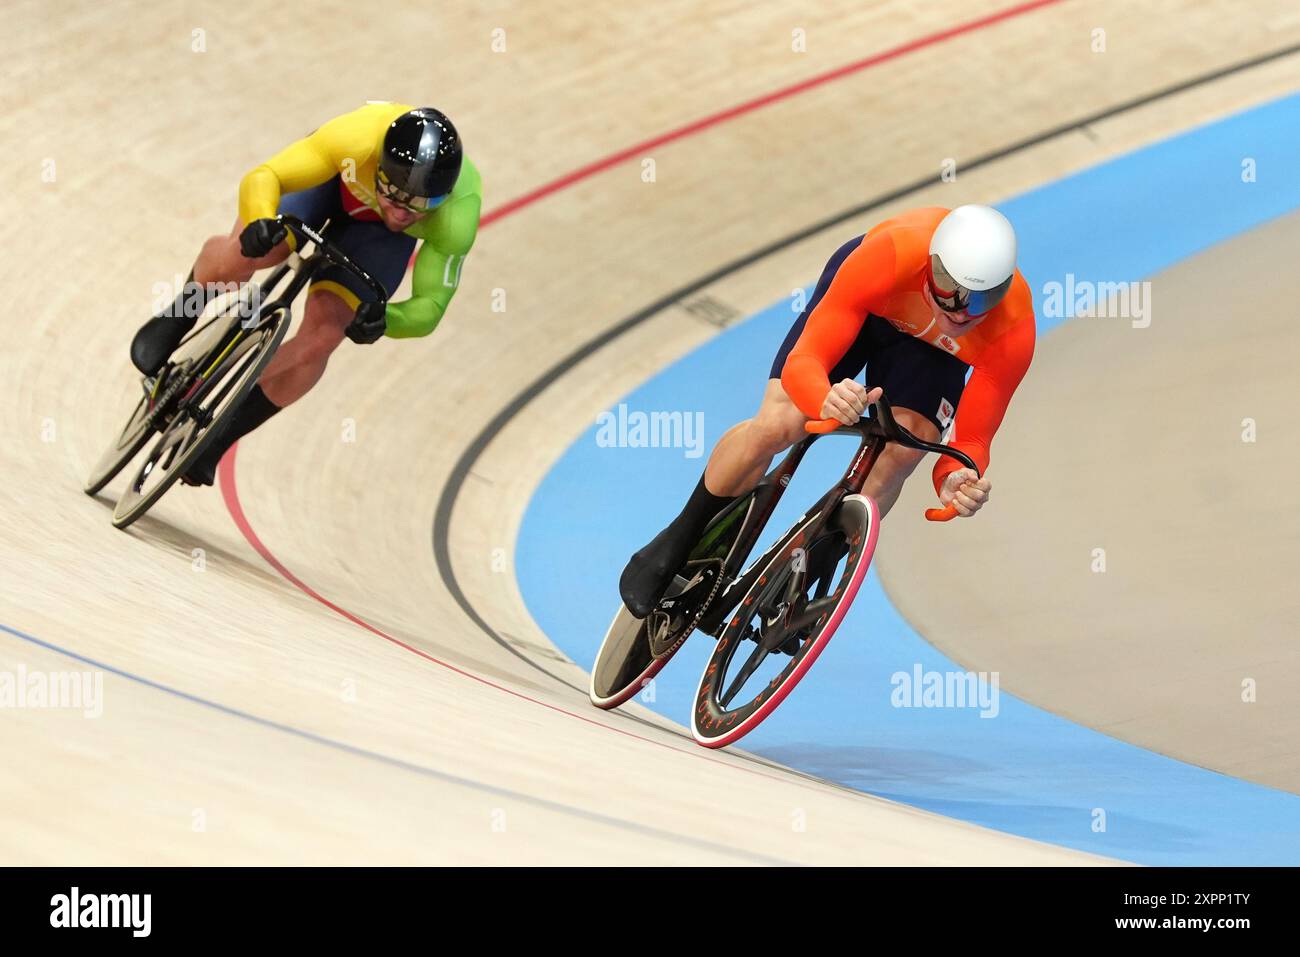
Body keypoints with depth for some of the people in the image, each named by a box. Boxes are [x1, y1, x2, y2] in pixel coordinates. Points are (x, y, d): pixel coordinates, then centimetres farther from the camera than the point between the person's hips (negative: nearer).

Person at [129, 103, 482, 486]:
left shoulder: (458, 217, -38)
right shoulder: (359, 139, -43)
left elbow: (431, 306, -28)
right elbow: (262, 177, -38)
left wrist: (384, 319, -50)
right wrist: (260, 222, -60)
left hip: (379, 232, 1)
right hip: (330, 174, -1)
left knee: (321, 338, -15)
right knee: (242, 256, -27)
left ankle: (217, 441, 8)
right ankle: (179, 318, 11)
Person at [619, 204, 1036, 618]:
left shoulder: (1013, 330, -38)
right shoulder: (893, 254, -44)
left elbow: (972, 439, -30)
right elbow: (802, 362, -42)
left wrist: (956, 479, -54)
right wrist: (828, 400, -65)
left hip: (931, 346, 1)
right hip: (863, 301, -1)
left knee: (899, 456, -20)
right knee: (777, 425, -18)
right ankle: (677, 544, 7)